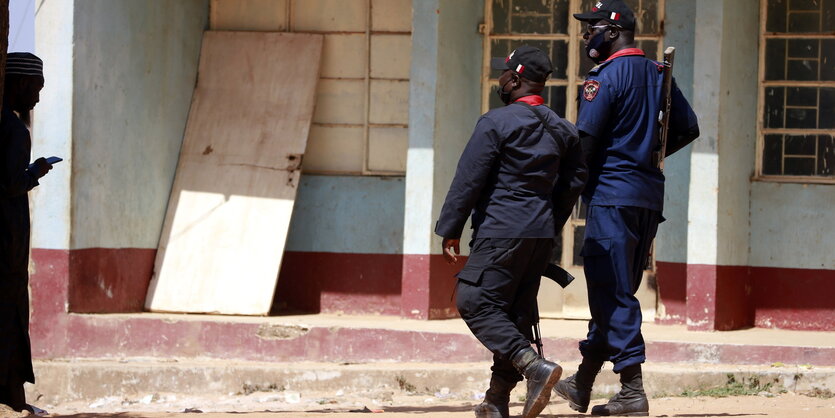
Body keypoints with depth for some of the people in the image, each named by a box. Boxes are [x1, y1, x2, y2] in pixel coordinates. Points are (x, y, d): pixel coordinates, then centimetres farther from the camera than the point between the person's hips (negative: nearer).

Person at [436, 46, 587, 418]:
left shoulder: (496, 123, -9)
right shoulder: (561, 129, 12)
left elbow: (468, 179, -10)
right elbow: (574, 181, 17)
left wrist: (450, 231, -5)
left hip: (501, 231, -7)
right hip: (541, 234, 8)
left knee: (475, 303, -6)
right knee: (516, 311, 10)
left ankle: (534, 365, -22)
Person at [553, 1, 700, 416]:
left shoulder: (606, 77, -10)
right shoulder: (656, 73, 13)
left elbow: (585, 139, -16)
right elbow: (688, 128, 17)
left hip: (613, 194, -8)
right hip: (650, 195, 8)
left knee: (613, 292, -7)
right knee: (613, 290, 13)